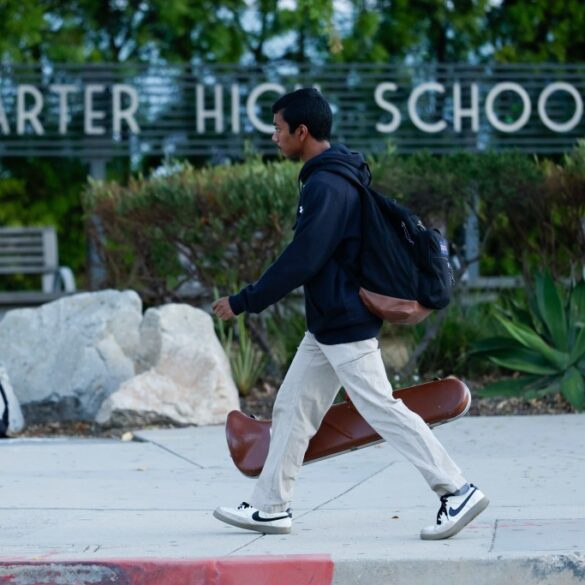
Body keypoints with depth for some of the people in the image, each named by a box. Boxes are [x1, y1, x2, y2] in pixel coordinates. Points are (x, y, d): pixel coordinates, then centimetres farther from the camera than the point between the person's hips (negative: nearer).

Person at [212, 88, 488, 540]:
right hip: (328, 326, 11)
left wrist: (243, 303, -17)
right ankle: (271, 507, 17)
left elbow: (301, 261, -23)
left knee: (382, 410, -9)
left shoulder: (326, 187, -20)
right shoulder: (342, 176, 13)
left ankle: (458, 492, -6)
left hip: (346, 326, -11)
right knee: (292, 407, 12)